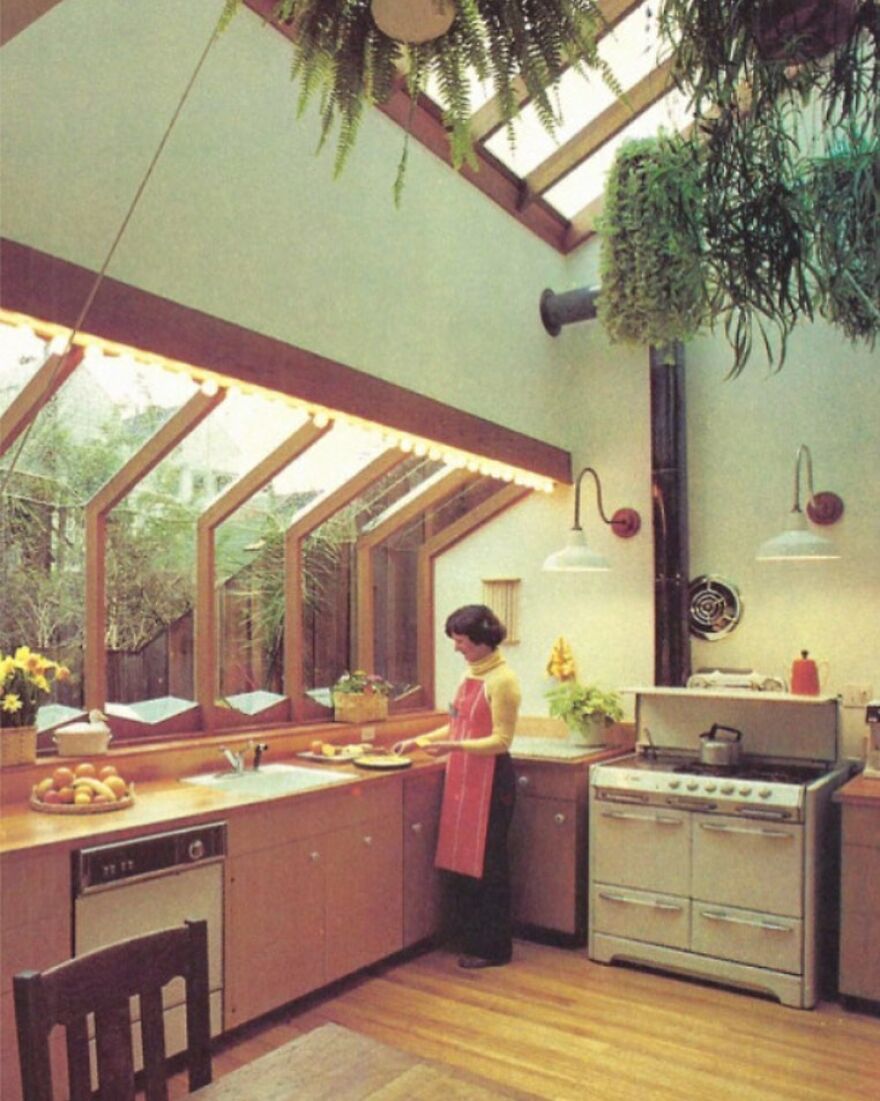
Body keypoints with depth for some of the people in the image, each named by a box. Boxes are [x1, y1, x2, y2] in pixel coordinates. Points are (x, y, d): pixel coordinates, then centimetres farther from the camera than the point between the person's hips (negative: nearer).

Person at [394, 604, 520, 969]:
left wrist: (454, 747, -27)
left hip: (489, 779, -8)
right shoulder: (470, 674, 10)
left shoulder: (501, 680, -15)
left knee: (486, 863, 2)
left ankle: (493, 948, 17)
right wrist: (418, 740, 11)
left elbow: (501, 740, -18)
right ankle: (469, 937, 29)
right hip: (462, 777, 8)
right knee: (459, 859, 14)